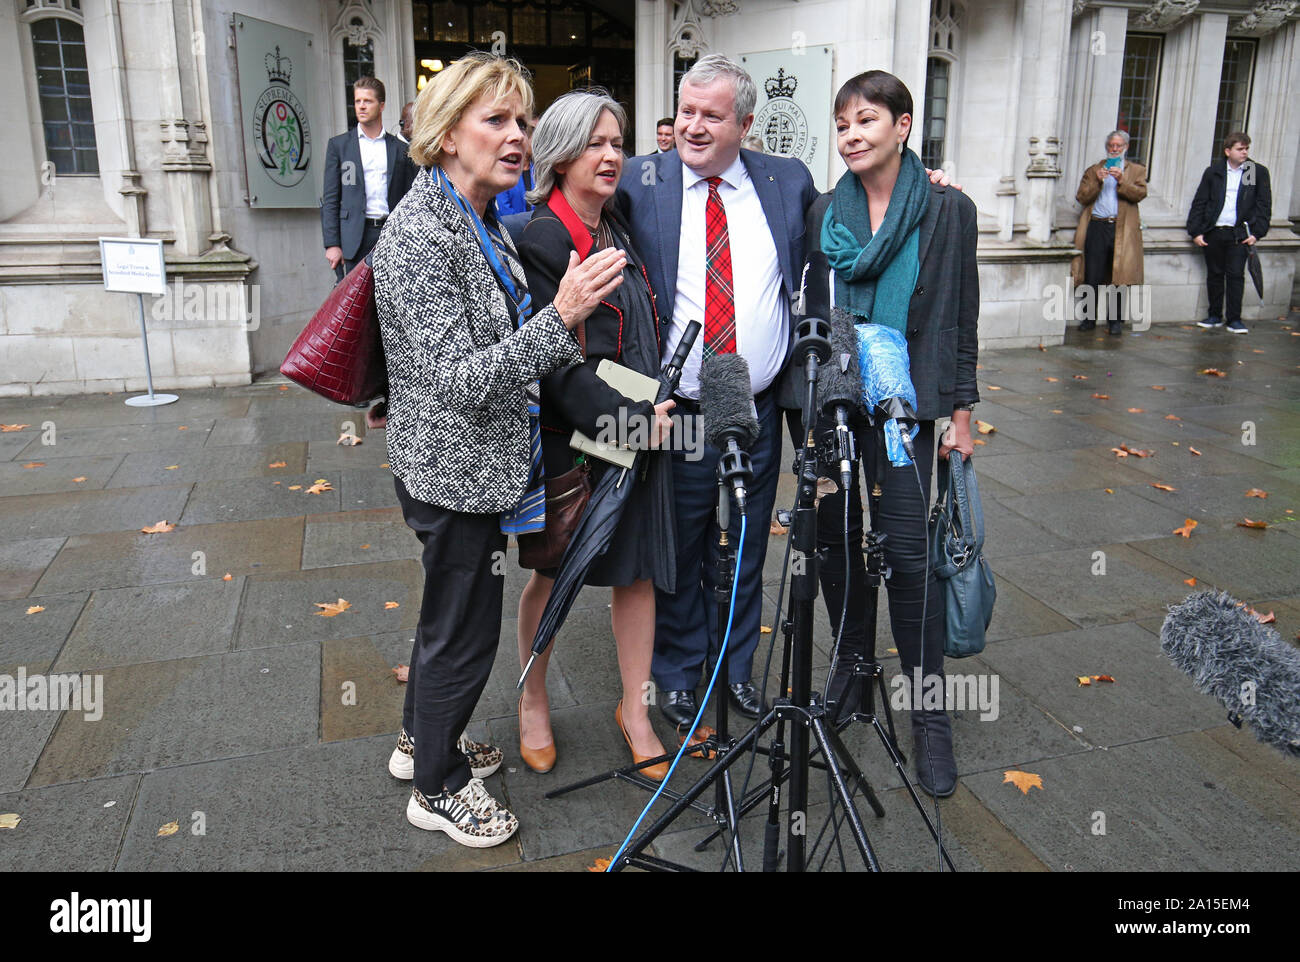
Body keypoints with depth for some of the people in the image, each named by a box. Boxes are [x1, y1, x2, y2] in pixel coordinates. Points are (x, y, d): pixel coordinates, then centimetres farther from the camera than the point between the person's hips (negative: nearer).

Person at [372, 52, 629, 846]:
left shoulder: (482, 220, 7)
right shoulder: (419, 235, -23)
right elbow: (458, 380, -30)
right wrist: (561, 318, -37)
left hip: (480, 462, 9)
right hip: (453, 471, -9)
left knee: (452, 611, 23)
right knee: (465, 630, 6)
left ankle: (423, 741, 45)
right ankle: (438, 787, 28)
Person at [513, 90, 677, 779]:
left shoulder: (620, 227, 10)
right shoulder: (541, 239, -13)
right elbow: (555, 363, -19)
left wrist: (651, 412, 12)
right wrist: (629, 418, -20)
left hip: (640, 429, 7)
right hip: (571, 438, -6)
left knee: (640, 569, 10)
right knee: (553, 575, 10)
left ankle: (635, 707, 27)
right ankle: (532, 702, 32)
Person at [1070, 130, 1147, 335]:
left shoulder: (1136, 170, 16)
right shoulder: (1093, 170, 19)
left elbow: (1140, 194, -2)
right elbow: (1081, 197, 7)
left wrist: (1121, 181, -14)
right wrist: (1097, 182, -8)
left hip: (1122, 231, -1)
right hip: (1096, 228, 1)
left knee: (1118, 278, -1)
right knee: (1092, 277, -2)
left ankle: (1115, 321, 7)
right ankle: (1089, 318, 10)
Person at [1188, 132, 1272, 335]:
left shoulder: (1259, 172, 4)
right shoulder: (1213, 172, 6)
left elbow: (1264, 205, 5)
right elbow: (1199, 203, 7)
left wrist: (1256, 233, -4)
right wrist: (1196, 232, 0)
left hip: (1239, 234, -1)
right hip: (1213, 232, 2)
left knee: (1236, 275, -3)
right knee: (1214, 274, 8)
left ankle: (1234, 319, 2)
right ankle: (1215, 316, 19)